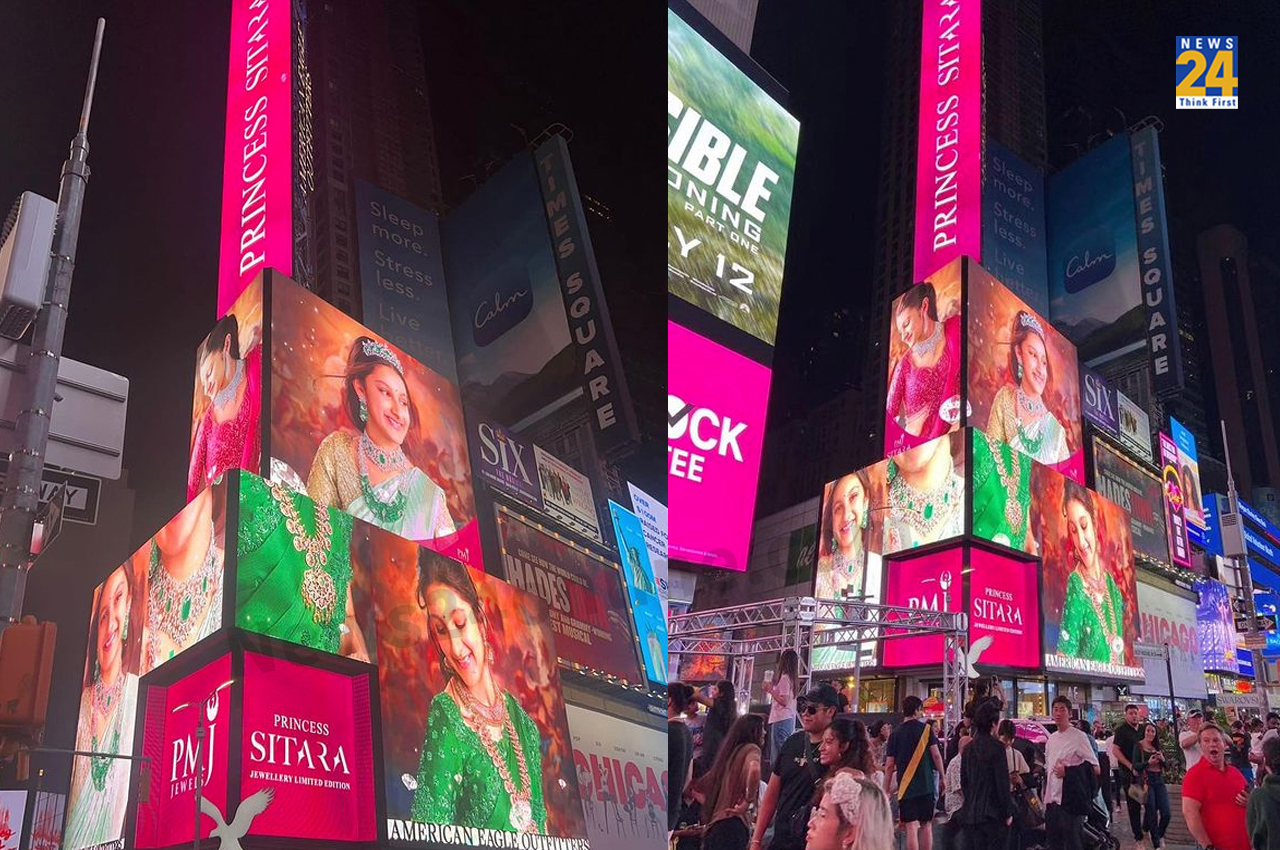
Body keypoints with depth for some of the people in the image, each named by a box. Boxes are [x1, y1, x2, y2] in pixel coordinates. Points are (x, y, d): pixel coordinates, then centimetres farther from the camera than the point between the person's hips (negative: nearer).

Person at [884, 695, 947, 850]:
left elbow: (889, 765, 0)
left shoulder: (896, 733, 1)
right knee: (926, 824, 12)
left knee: (911, 827, -2)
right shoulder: (926, 728, -1)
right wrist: (943, 778, 6)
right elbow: (936, 755, -5)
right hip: (926, 784, 0)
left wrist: (886, 790, 6)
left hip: (905, 785, 0)